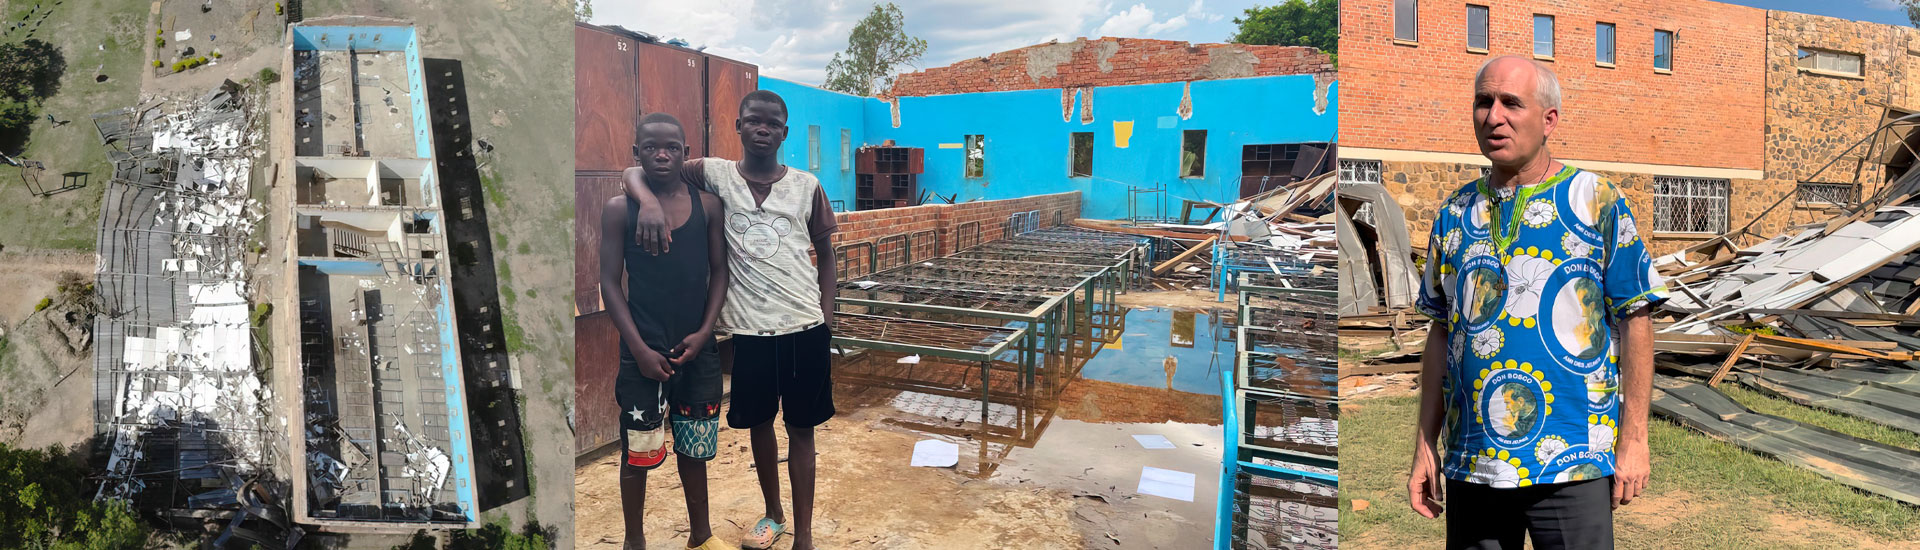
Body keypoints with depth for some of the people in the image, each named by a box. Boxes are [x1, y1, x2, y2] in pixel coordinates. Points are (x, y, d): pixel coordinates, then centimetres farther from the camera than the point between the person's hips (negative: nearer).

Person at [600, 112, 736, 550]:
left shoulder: (706, 204, 1)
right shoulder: (619, 209, -4)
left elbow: (719, 272, 4)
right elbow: (611, 283, -4)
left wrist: (704, 332, -7)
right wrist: (640, 349, -11)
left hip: (697, 350, 2)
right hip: (643, 353, -2)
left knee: (694, 446, 15)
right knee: (638, 450, 5)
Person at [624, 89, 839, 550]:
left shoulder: (806, 186, 2)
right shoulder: (716, 175, 0)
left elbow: (825, 253, 10)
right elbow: (634, 173, -1)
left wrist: (826, 314, 1)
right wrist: (649, 200, -24)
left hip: (805, 328, -1)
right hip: (749, 330, 1)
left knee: (801, 429, 7)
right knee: (759, 423, 16)